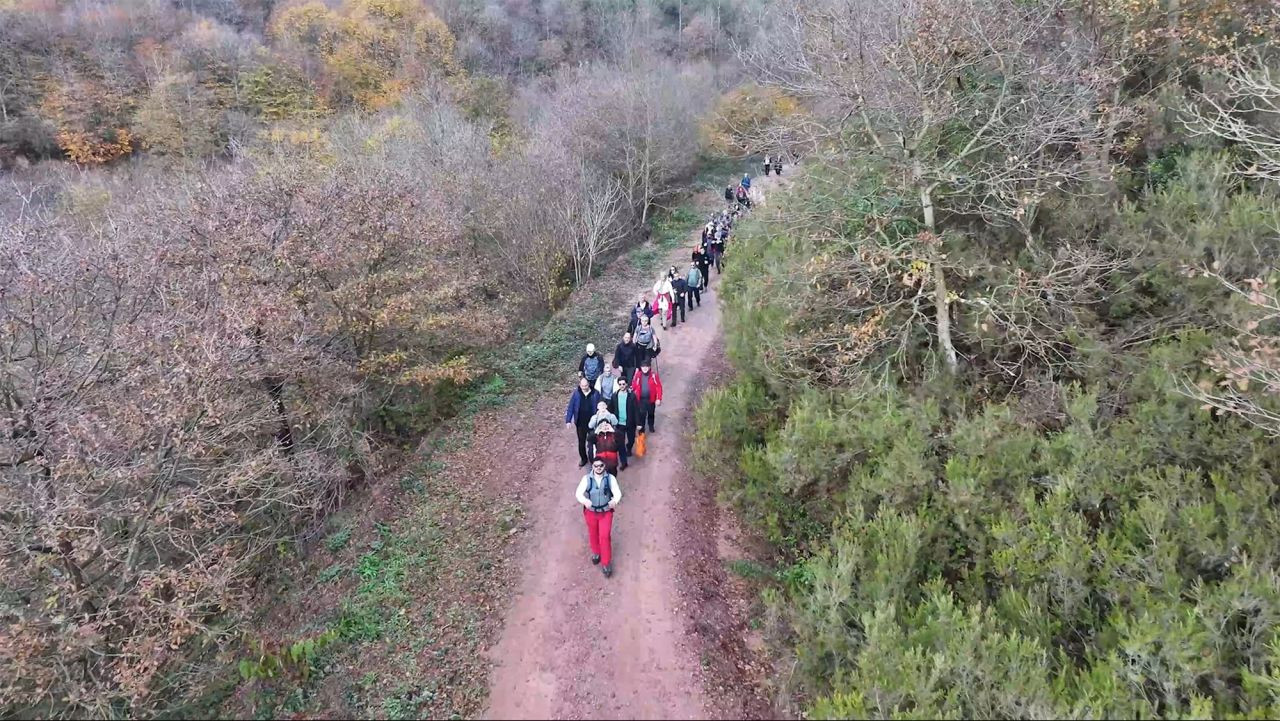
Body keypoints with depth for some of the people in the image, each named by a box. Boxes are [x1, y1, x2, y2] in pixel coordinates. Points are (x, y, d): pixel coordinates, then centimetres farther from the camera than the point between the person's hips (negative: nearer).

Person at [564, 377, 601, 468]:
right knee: (581, 442, 14)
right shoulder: (576, 394, -10)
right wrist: (568, 420, -10)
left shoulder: (595, 393, -12)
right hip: (580, 423, 1)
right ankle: (583, 459, 33)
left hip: (592, 422, -1)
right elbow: (570, 407, -6)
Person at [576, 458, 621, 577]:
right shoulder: (586, 479, -15)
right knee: (593, 534, 22)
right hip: (590, 512, 1)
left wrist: (614, 501, -42)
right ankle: (596, 552, 50)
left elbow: (618, 493, -19)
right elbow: (578, 493, -19)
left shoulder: (610, 478, -15)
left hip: (606, 512, -1)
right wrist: (585, 501, -41)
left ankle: (606, 563, 14)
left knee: (605, 537, -1)